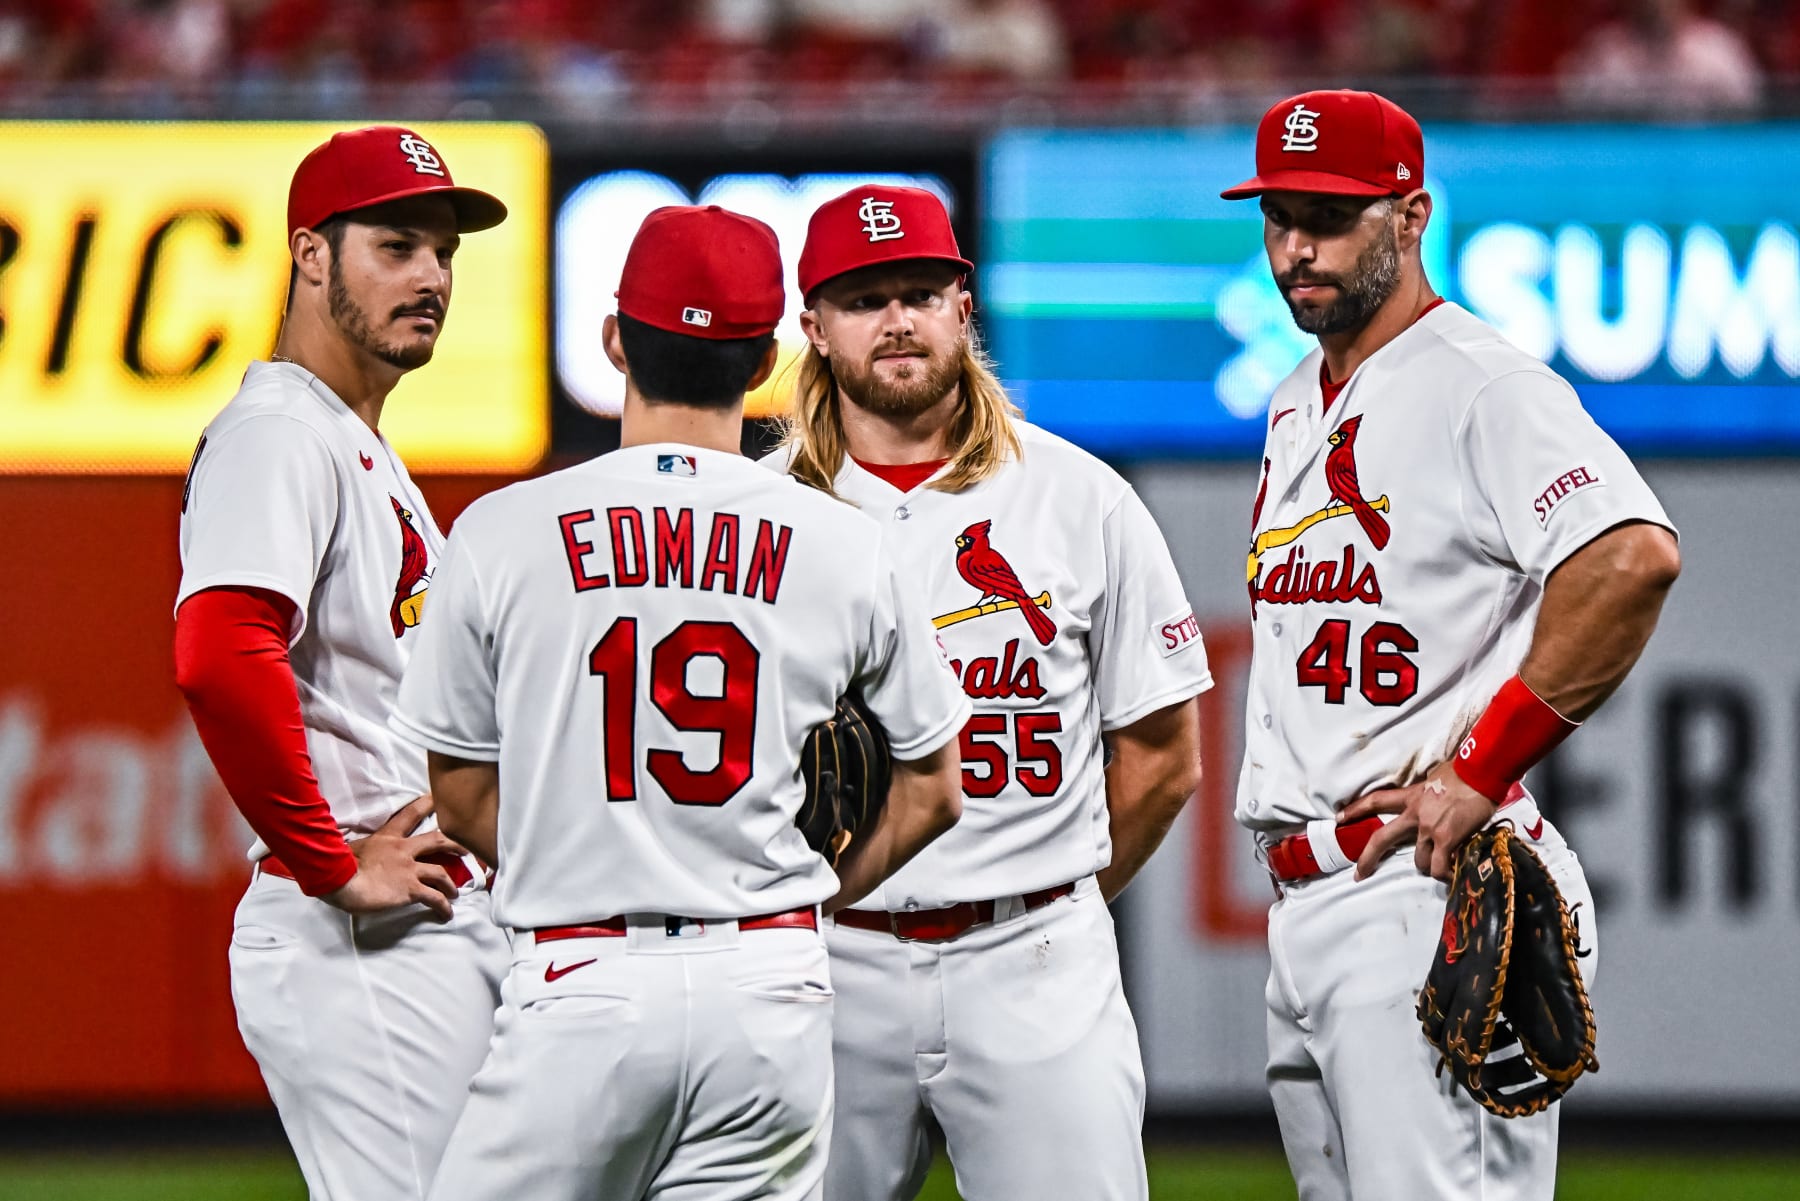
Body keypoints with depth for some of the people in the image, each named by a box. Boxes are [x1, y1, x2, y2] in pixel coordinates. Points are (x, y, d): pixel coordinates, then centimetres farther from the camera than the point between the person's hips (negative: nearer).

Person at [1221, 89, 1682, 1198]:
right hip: (1303, 900, 10)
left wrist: (1480, 773, -21)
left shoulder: (1483, 387, -10)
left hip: (1428, 896, -10)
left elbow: (1634, 559, -25)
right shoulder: (1298, 408, 20)